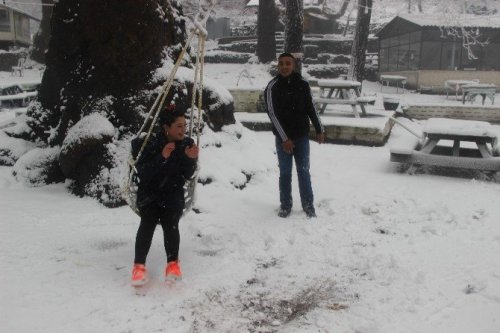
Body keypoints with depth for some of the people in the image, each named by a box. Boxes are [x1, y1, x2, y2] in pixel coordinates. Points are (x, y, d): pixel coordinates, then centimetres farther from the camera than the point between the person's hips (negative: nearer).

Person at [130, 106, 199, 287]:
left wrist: (191, 159, -26)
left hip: (173, 193, 2)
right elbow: (142, 174, -25)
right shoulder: (152, 143, -20)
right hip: (149, 192, -2)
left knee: (170, 224, -19)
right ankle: (139, 265, -16)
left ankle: (173, 263, -2)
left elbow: (187, 175, -6)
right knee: (148, 223, -23)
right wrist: (162, 157, -36)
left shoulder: (187, 143, -10)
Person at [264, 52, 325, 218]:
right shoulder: (272, 87, -10)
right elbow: (272, 114, -14)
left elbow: (311, 108, 9)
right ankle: (285, 205, 19)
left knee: (303, 171, 10)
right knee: (285, 172, 7)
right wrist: (284, 138, -19)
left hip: (302, 136, 2)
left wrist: (319, 129, 8)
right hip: (283, 138, -2)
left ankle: (308, 205, 20)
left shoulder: (303, 84, 0)